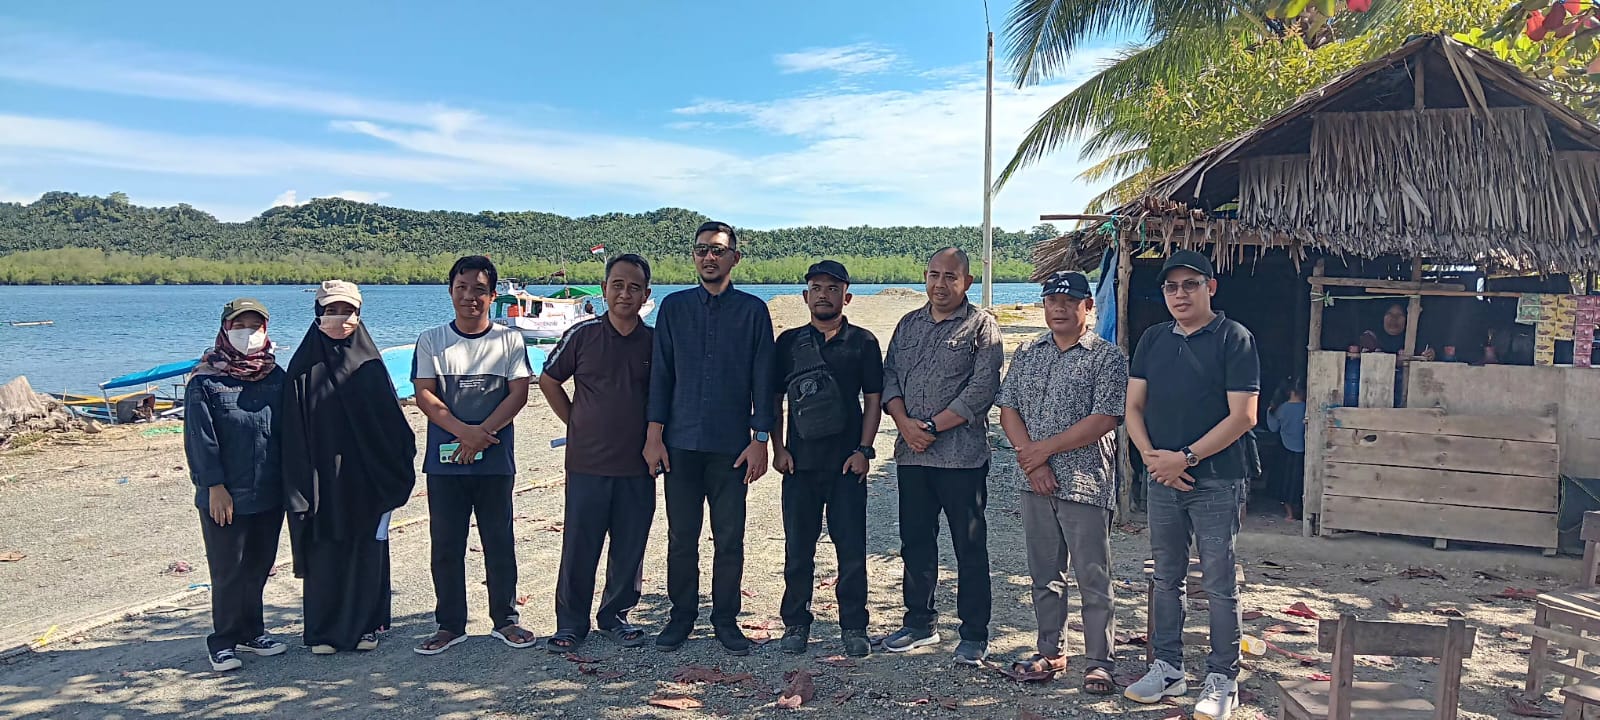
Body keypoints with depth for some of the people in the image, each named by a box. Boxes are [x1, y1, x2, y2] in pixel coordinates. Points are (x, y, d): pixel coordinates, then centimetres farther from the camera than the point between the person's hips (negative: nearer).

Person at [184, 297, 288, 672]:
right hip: (224, 496, -4)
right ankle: (224, 640, 16)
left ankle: (251, 632, 27)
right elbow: (200, 438, -8)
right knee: (228, 570, 3)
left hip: (269, 493, 4)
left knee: (259, 566, 13)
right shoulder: (205, 381, -5)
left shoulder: (276, 377, 7)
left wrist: (285, 479, 8)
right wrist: (214, 486, -12)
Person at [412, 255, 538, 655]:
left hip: (496, 460, 0)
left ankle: (505, 619, 17)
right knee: (446, 545, 5)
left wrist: (482, 434, -15)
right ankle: (450, 625, 16)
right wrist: (465, 431, -17)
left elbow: (519, 393, -3)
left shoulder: (509, 340, 4)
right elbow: (424, 395, -3)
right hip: (445, 460, 1)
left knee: (500, 542, 5)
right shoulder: (432, 341, 5)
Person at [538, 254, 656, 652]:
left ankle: (615, 615, 26)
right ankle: (571, 623, 17)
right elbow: (549, 381, 10)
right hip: (587, 463, -1)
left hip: (637, 466, 1)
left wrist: (654, 437, 5)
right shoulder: (582, 335, -1)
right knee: (578, 548, 3)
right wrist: (577, 423, 6)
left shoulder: (656, 342, 2)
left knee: (630, 549, 9)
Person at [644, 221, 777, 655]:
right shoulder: (674, 307, 7)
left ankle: (726, 620, 17)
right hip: (681, 442, 1)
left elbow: (763, 380, 3)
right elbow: (660, 374, 6)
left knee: (730, 538, 4)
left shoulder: (752, 310, 3)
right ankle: (682, 616, 20)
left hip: (732, 445, -1)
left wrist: (760, 439, -3)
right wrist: (654, 434, 0)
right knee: (681, 536, 6)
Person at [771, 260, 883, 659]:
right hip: (800, 461, 1)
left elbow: (874, 400, 4)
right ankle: (796, 623, 18)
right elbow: (773, 399, 11)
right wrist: (778, 448, 1)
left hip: (847, 462, -1)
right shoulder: (789, 341, 8)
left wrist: (863, 450, -4)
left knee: (852, 548, 1)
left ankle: (854, 626, 12)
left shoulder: (862, 342, 5)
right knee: (798, 547, 6)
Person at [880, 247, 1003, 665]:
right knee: (915, 541, 13)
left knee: (970, 546, 1)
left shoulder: (981, 326, -2)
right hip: (911, 454, 5)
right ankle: (920, 623, 26)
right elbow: (889, 377, 10)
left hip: (962, 455, -5)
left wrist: (933, 427, -14)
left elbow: (982, 389, -11)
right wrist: (905, 424, -7)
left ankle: (974, 635, 11)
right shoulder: (909, 324, 15)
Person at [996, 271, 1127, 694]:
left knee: (1093, 579, 1)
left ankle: (1099, 663, 12)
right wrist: (1032, 461, -7)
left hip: (1085, 482, -5)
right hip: (1036, 482, 5)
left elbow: (1105, 420, -13)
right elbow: (1008, 410, 7)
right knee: (1044, 575, 14)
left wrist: (1045, 448, -13)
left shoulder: (1108, 357, -4)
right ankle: (1051, 653, 26)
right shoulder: (1027, 354, 12)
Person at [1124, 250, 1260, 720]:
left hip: (1216, 481, -5)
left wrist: (1187, 457, -16)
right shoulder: (1153, 340, 10)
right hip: (1161, 480, 5)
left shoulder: (1233, 338, -6)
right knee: (1166, 579, 13)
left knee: (1219, 584, 3)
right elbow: (1134, 407, 9)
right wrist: (1151, 456, -8)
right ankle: (1167, 669, 24)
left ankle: (1222, 680, 14)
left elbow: (1243, 416, -12)